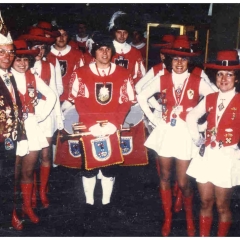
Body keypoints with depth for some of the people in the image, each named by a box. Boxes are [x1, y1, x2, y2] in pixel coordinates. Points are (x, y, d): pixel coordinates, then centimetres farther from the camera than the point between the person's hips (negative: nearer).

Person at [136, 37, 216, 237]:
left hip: (185, 134, -2)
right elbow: (141, 97, 8)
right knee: (165, 178, 10)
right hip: (164, 133, 2)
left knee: (183, 181, 1)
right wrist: (153, 118, 1)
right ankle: (167, 219, 27)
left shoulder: (198, 82, -3)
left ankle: (189, 218, 27)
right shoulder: (162, 80, 1)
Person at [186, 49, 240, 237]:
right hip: (206, 156, 4)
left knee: (222, 206, 9)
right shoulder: (210, 99, 5)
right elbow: (191, 117, 18)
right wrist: (197, 139, 11)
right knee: (205, 203, 14)